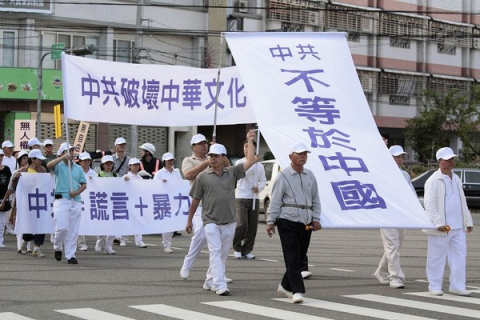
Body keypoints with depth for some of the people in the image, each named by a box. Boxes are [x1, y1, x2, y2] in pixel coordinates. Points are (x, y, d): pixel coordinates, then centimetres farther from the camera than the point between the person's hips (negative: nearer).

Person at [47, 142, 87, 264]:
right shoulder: (59, 166, 3)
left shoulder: (78, 168, 15)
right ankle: (57, 247, 17)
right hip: (62, 199, -4)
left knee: (73, 230, 3)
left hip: (76, 201, 4)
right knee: (62, 227, -10)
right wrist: (63, 158, -25)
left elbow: (84, 184, 12)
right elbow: (49, 165, -20)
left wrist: (77, 192, -7)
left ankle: (71, 255, 8)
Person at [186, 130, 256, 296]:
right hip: (211, 221, -3)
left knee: (223, 254, 9)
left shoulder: (232, 173, 5)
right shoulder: (203, 177, 0)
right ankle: (220, 285, -19)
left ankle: (209, 282, 23)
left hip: (229, 222, 3)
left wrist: (250, 141, -1)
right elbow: (195, 200, 6)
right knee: (215, 252, -13)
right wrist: (189, 220, 8)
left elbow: (250, 161, 0)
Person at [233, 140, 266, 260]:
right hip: (241, 198, -4)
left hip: (254, 198, 4)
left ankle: (247, 250, 12)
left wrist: (259, 188, -3)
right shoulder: (239, 163, 2)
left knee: (252, 226, 2)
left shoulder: (259, 166, 12)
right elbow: (243, 172, -17)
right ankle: (237, 248, 4)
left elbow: (263, 180, 17)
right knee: (242, 224, -15)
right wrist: (252, 162, -24)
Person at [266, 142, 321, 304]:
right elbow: (275, 200, -3)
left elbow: (315, 199, 16)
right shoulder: (283, 176, -2)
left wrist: (316, 218, 7)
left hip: (306, 222, 5)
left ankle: (286, 286, 24)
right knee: (292, 257, -9)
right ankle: (297, 291, -11)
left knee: (300, 257, 9)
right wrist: (270, 221, -8)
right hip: (288, 221, -5)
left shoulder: (310, 175, 13)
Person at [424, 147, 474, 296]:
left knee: (460, 256, 4)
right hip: (441, 228, -7)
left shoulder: (456, 179, 16)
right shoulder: (433, 181, -7)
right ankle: (434, 287, 10)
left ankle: (457, 286, 10)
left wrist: (468, 221, 15)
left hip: (458, 227, 7)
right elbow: (429, 204, -14)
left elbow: (462, 202, 22)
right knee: (437, 258, 1)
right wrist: (438, 223, -22)